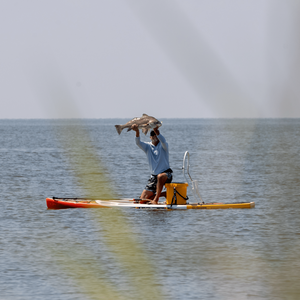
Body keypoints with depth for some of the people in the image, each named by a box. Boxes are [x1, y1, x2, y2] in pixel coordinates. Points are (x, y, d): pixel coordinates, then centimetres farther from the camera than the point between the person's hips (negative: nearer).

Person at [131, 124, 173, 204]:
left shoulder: (163, 145, -6)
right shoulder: (148, 146, 4)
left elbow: (163, 141, -31)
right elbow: (138, 143, -15)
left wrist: (156, 131, -48)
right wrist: (137, 131, -35)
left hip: (166, 174, -5)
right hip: (154, 176, 5)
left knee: (160, 176, -43)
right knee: (143, 199, -2)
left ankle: (156, 199, -34)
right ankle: (163, 194, 19)